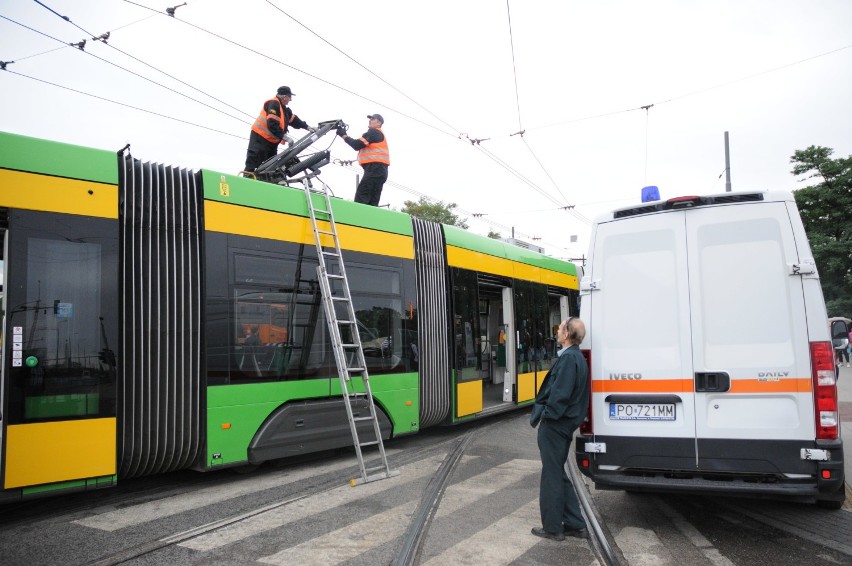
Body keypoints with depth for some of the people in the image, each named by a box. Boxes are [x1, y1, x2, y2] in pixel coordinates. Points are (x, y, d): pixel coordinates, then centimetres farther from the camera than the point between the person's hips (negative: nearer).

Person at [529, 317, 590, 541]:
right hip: (564, 424, 10)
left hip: (555, 424, -10)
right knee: (558, 475, 18)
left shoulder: (569, 358, -19)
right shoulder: (576, 357, 13)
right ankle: (576, 525, 23)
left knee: (552, 476, 2)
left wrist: (548, 414, -14)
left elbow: (560, 393, -25)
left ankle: (553, 527, 13)